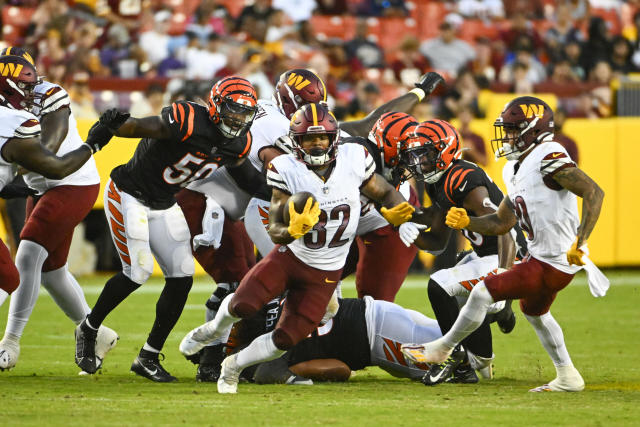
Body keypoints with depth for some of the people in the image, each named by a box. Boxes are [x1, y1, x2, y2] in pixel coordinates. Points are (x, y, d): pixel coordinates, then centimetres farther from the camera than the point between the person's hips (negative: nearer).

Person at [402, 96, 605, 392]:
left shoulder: (549, 158, -19)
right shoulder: (516, 169, 11)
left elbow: (594, 192, -26)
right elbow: (502, 223, 17)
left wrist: (580, 242, -32)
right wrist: (466, 222, 1)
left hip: (551, 264, -10)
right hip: (544, 258, 10)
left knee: (483, 292, -5)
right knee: (534, 312, 30)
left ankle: (442, 349, 13)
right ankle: (568, 377, 38)